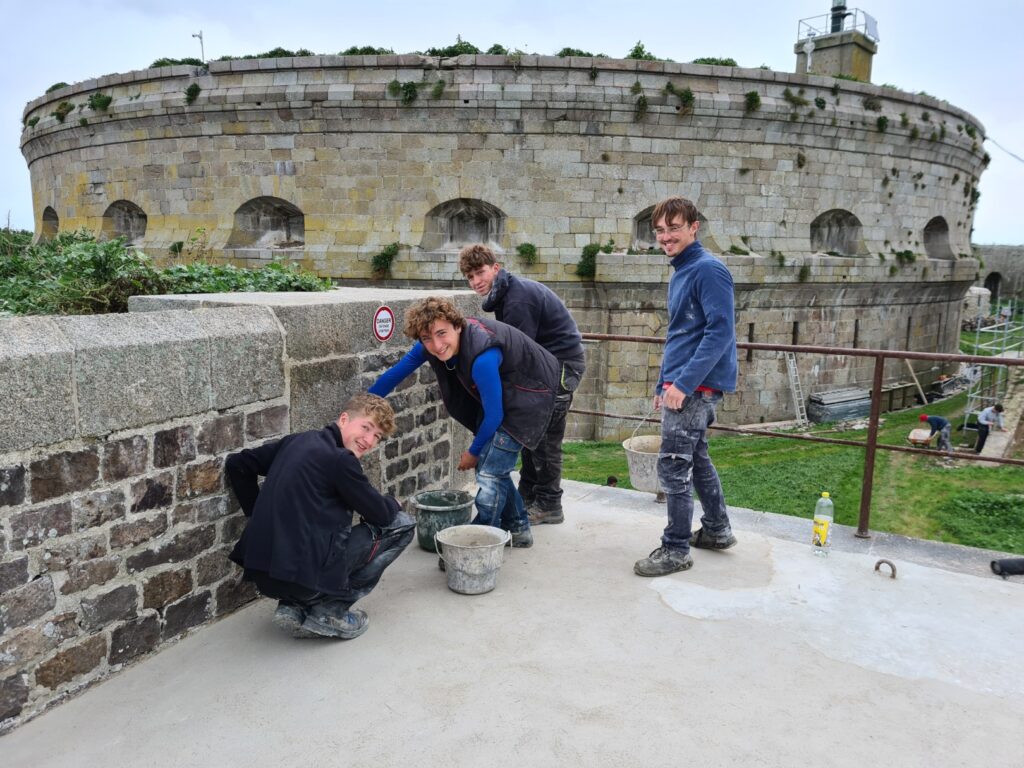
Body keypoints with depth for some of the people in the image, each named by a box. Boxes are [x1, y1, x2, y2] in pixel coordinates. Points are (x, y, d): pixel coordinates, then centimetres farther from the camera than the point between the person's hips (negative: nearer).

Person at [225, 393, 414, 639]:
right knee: (402, 525, 3)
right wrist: (393, 503, 20)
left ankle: (295, 607, 16)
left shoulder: (295, 441, 12)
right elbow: (381, 514, -3)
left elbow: (236, 464, 20)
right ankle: (328, 612, 4)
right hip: (306, 574, -8)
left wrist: (259, 515, 23)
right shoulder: (340, 459, -11)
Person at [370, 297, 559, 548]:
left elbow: (494, 415, -25)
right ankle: (518, 530, 29)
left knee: (490, 471, -12)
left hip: (529, 393, -8)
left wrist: (473, 452, -9)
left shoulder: (482, 357, -37)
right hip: (501, 392, 8)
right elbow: (396, 373, 1)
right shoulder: (430, 344, -14)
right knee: (489, 464, 12)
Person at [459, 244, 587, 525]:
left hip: (562, 363, -10)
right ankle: (527, 497, 23)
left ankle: (548, 505, 4)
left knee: (545, 435, -7)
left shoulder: (518, 299, -23)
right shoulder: (506, 292, 9)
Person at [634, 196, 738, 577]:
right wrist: (663, 384, 20)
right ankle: (717, 530, 34)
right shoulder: (679, 273, 16)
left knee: (673, 466, -5)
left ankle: (676, 550, 6)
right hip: (681, 385, 10)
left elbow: (720, 332, -22)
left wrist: (683, 383, -24)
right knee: (696, 459, 19)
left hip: (696, 386, -10)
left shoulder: (708, 270, -14)